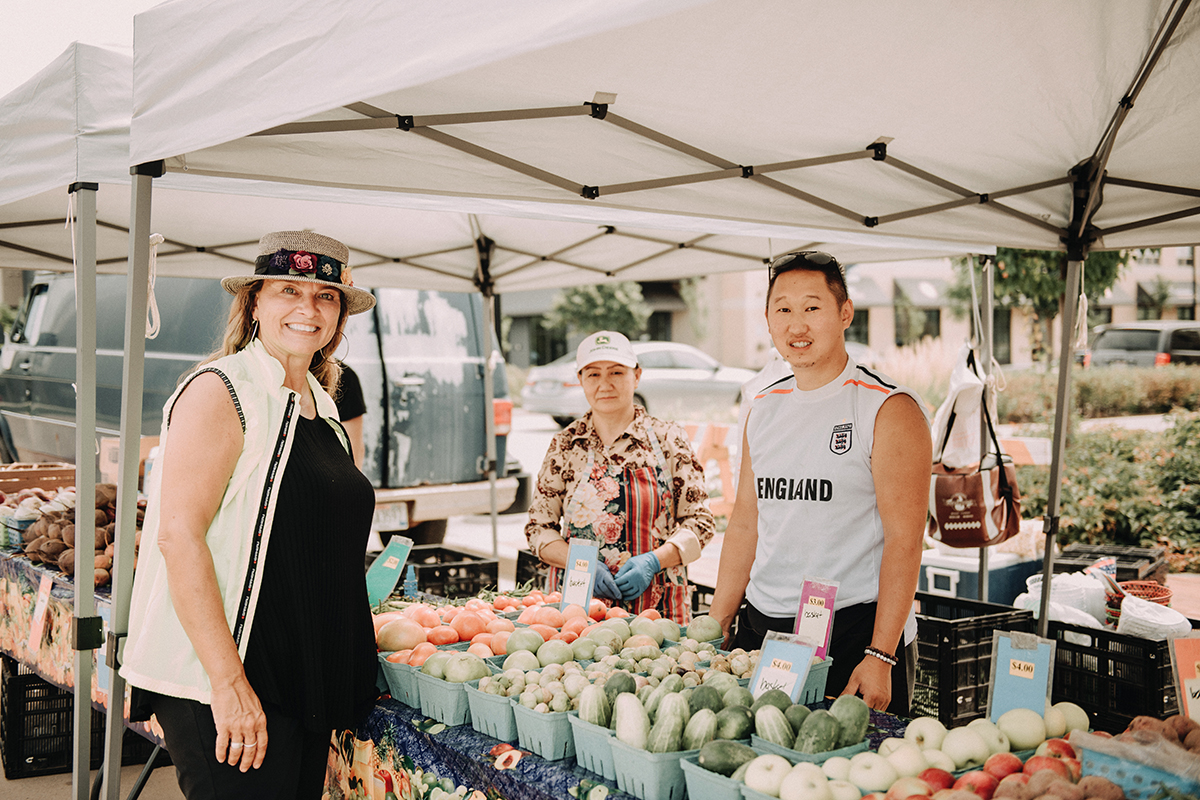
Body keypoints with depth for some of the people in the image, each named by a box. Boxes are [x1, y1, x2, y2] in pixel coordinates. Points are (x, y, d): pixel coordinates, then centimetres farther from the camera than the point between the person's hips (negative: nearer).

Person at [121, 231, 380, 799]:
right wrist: (228, 682, -22)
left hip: (309, 680, 8)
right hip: (218, 685, -8)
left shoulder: (320, 405, 14)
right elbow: (178, 535, -18)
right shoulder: (220, 392, -10)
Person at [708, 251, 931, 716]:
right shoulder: (764, 409, 11)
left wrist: (880, 656, -18)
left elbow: (904, 540, -13)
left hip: (855, 626, -5)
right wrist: (716, 628, 11)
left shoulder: (890, 410, -8)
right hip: (762, 626, 5)